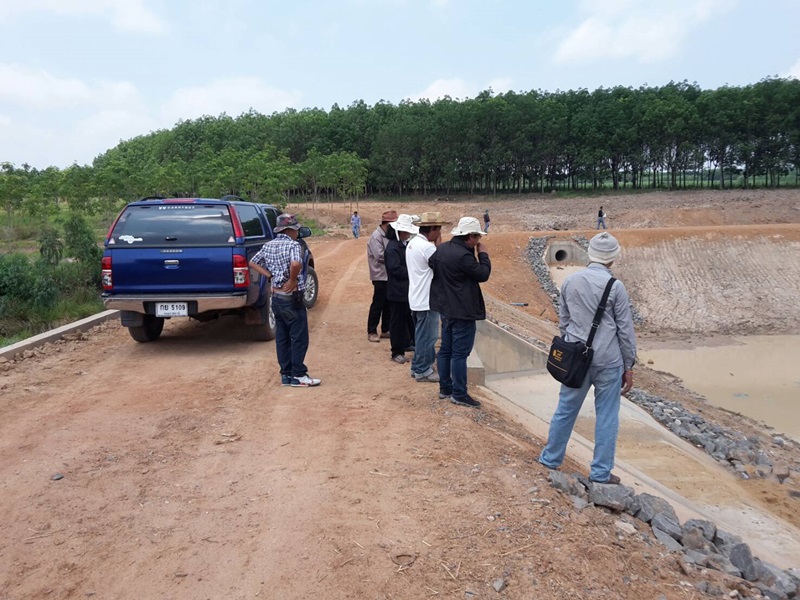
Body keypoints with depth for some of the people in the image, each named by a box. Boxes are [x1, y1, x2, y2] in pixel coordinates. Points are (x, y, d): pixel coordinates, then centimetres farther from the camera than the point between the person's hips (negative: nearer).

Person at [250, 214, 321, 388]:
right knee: (299, 338, 1)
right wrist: (292, 280, -18)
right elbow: (296, 264, -35)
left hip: (276, 297, 8)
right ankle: (298, 375, 5)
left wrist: (270, 275, 8)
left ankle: (286, 374, 19)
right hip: (292, 298, -8)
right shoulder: (293, 245, -16)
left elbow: (253, 263, 16)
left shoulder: (268, 246, 8)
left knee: (282, 337, 13)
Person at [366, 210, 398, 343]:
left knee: (388, 304, 13)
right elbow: (380, 256, -23)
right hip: (381, 276, -8)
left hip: (390, 275, 8)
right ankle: (371, 331, 7)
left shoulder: (388, 236, 12)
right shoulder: (376, 236, -15)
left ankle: (385, 330, 23)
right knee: (378, 304, -2)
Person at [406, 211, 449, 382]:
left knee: (421, 335, 19)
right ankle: (423, 371, 11)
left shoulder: (412, 243, 9)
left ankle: (417, 367, 27)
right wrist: (439, 245, -9)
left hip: (417, 298, 10)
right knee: (427, 336, 1)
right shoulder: (427, 247, -22)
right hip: (426, 300, -10)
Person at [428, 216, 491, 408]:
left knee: (446, 349, 15)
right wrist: (483, 254, -4)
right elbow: (483, 274, -16)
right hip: (462, 311, -10)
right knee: (460, 353, -2)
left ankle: (445, 388, 24)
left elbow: (431, 263, 22)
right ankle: (459, 394, 4)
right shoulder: (463, 255, -24)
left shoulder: (442, 248, 4)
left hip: (446, 307, 10)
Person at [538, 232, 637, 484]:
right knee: (606, 417, 8)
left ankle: (550, 459, 28)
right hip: (608, 360, -3)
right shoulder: (615, 286, -10)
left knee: (566, 410, 16)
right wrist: (629, 366, 3)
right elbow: (625, 330, -5)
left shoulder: (569, 282, 1)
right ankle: (601, 473, 16)